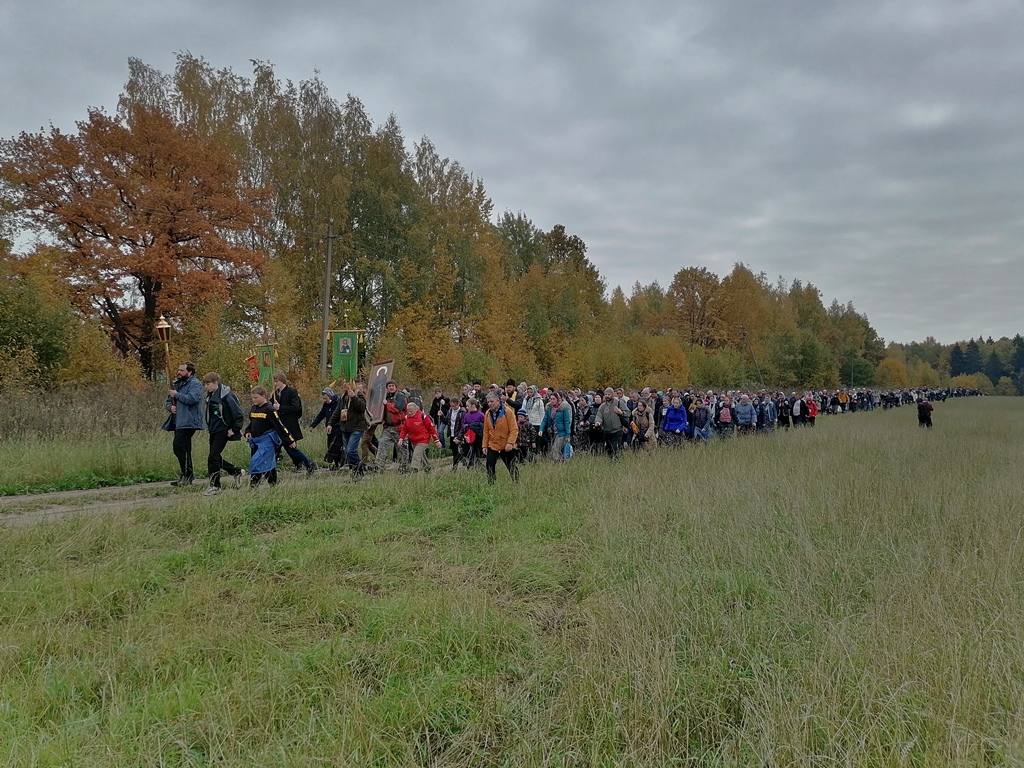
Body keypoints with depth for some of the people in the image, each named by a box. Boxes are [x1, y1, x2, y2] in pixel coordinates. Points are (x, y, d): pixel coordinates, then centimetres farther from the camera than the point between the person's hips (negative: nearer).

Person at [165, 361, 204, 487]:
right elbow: (168, 402, 24)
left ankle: (187, 474, -8)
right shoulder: (177, 384, 20)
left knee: (178, 446, -16)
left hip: (188, 422, -9)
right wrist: (170, 407, 1)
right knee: (183, 449, 12)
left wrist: (176, 394, -12)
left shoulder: (195, 384, -7)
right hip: (178, 422, 9)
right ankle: (186, 476, 18)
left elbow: (192, 399, -24)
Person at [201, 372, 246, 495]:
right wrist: (209, 427, 16)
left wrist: (234, 429, -16)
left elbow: (239, 415, -17)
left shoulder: (226, 397, -18)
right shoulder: (210, 396, 7)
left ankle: (215, 486, 3)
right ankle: (237, 471, 30)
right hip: (214, 431, 9)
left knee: (213, 458, -9)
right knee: (215, 457, 12)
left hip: (223, 431, -9)